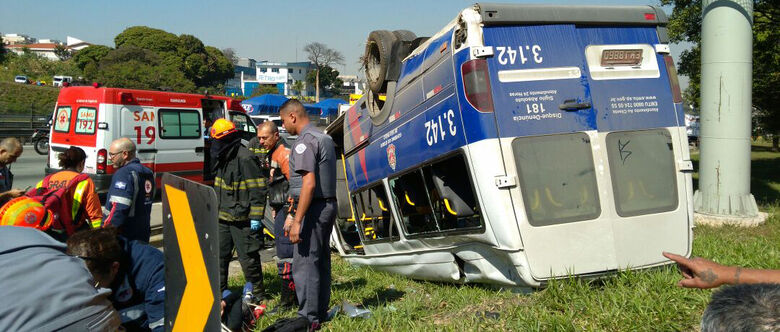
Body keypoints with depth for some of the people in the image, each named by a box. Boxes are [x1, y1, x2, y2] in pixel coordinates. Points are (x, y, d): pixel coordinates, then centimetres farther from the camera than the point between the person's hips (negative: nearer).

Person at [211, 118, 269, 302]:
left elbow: (257, 190, -19)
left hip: (242, 220, -9)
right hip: (222, 218, 9)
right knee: (219, 255, 14)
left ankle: (257, 293, 14)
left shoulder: (245, 159, -16)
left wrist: (255, 217, -20)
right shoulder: (223, 158, 14)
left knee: (248, 258, 0)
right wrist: (216, 210, 25)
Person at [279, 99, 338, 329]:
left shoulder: (304, 142, -14)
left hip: (313, 207, -10)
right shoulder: (325, 138, 17)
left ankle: (308, 318, -2)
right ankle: (321, 313, 22)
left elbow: (309, 183, -22)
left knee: (304, 263, -5)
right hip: (328, 205, 10)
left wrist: (297, 220, -22)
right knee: (321, 261, 14)